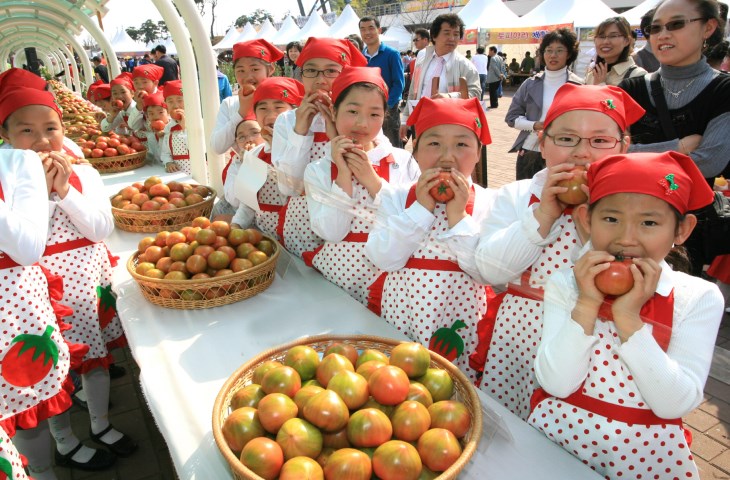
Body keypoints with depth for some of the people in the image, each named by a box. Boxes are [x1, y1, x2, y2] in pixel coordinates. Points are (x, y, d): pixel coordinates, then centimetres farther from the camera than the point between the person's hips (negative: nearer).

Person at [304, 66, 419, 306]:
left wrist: (372, 180, -16)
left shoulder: (403, 162, -4)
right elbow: (331, 232, -11)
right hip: (336, 277, 0)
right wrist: (344, 176, -17)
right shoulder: (318, 171, -3)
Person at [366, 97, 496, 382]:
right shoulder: (396, 197, 0)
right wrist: (421, 208, -16)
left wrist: (458, 216, -18)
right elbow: (383, 259, -11)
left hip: (460, 330, -1)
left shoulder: (488, 203, -4)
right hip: (397, 321, 1)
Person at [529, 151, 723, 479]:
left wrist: (628, 317, -26)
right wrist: (587, 304, -25)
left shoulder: (699, 298, -11)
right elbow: (556, 383, -18)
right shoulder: (565, 285, -11)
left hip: (646, 454, 0)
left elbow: (675, 404, -19)